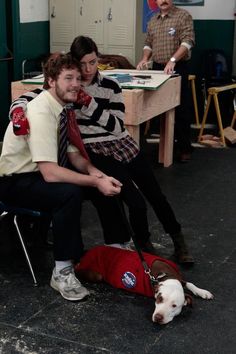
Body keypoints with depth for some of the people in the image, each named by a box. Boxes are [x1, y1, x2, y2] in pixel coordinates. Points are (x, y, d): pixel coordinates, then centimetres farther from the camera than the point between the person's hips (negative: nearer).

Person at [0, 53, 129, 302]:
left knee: (104, 180, -4)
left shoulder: (64, 108, -3)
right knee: (69, 193, -33)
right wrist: (96, 182, -33)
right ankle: (62, 272, -20)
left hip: (43, 172, 8)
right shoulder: (41, 113, -28)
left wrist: (94, 171, -16)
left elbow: (73, 154, 5)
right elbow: (50, 173, -33)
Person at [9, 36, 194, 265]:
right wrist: (18, 112, -34)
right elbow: (24, 99, -10)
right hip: (94, 152, -3)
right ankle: (144, 245, 13)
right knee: (136, 202, -18)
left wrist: (90, 104, -18)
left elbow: (118, 127, -6)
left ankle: (178, 242, 31)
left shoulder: (110, 86, 1)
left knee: (155, 195, 6)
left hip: (121, 146, 3)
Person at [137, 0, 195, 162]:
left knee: (181, 109, -3)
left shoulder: (183, 16, -7)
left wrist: (173, 60, -29)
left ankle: (185, 147, 4)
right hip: (157, 68, 6)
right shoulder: (153, 21, 13)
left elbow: (188, 41, -17)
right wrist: (145, 58, -1)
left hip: (178, 68, -6)